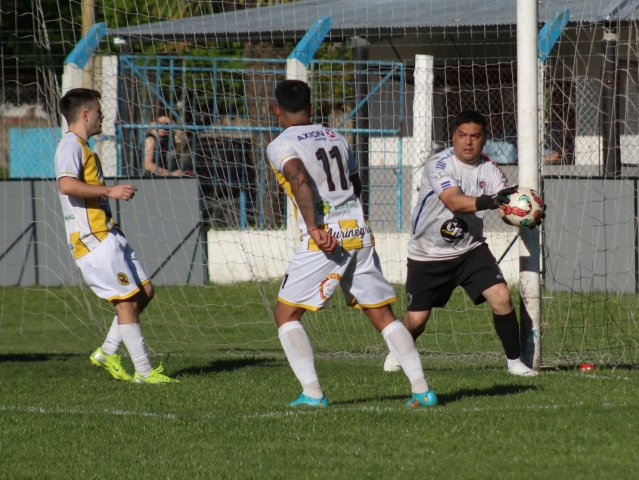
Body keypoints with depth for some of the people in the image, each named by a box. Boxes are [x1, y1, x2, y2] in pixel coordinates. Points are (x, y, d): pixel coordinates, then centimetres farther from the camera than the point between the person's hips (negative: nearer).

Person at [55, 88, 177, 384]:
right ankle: (144, 371, -7)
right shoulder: (71, 145, -12)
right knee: (126, 300, -10)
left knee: (144, 290, 10)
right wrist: (109, 191, -24)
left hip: (106, 235, 11)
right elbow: (67, 185, -28)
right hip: (92, 239, -11)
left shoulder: (82, 147, 21)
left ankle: (107, 353, 14)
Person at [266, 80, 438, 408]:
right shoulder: (335, 138, 18)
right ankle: (421, 388, 3)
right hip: (359, 233, 6)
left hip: (324, 240, -6)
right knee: (382, 316, 11)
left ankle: (312, 393, -5)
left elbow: (300, 179, -20)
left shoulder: (281, 145, -1)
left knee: (285, 315, 6)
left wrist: (314, 228, -25)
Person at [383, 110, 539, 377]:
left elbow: (505, 208, -18)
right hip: (428, 254, -3)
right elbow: (455, 202, -36)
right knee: (416, 319, 3)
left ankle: (514, 361, -2)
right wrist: (490, 201, -52)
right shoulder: (439, 165, -19)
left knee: (501, 297, -16)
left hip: (470, 249, 3)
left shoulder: (488, 169, -6)